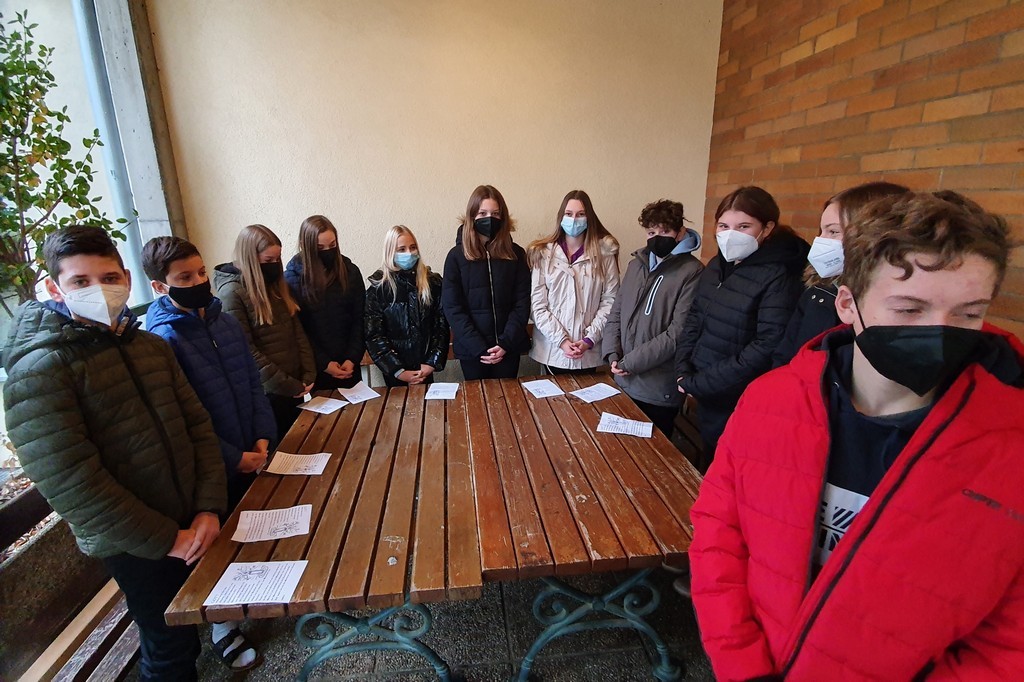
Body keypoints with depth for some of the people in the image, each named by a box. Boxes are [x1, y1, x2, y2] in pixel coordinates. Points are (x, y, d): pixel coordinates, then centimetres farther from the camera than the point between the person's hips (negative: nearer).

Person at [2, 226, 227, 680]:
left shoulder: (150, 345, 3)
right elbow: (70, 481, -21)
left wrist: (209, 507, -8)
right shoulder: (38, 371, -17)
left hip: (191, 523, 6)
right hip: (134, 546, -5)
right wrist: (164, 539, -17)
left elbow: (197, 425, 2)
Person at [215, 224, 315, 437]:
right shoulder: (232, 293, -14)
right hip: (266, 389, -6)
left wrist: (308, 374, -3)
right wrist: (288, 385, -15)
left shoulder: (277, 285, 8)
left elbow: (298, 332, 7)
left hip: (295, 384, 7)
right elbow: (245, 350, -18)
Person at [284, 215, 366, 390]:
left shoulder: (350, 271, 0)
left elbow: (359, 320, 1)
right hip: (313, 366, -2)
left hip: (347, 365, 2)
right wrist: (323, 363, -11)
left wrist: (353, 358, -8)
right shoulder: (293, 276, -7)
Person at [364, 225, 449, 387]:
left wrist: (432, 363, -10)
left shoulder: (433, 283, 0)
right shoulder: (378, 289, -5)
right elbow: (374, 335, -8)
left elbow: (442, 326, -1)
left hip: (425, 369, 1)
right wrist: (399, 371, -14)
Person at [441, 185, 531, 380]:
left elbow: (522, 302, 0)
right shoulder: (457, 256, -2)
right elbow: (452, 307, -6)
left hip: (508, 347, 1)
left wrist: (506, 343, -12)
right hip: (471, 349, -1)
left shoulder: (516, 254, 2)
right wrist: (479, 348, -14)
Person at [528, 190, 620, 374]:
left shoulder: (604, 254, 0)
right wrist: (561, 340, -12)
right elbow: (538, 305, -4)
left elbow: (610, 301, -2)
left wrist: (590, 339, -11)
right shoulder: (543, 254, -1)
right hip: (552, 350, 0)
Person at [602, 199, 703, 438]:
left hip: (659, 391, -6)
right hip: (624, 382, 6)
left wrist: (630, 362, -16)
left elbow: (677, 333, -18)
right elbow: (616, 312, 10)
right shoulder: (636, 264, 9)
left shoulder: (692, 273, -12)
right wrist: (612, 353, -5)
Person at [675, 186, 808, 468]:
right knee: (707, 470, 24)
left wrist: (698, 383, -19)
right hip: (707, 397, 7)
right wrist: (684, 371, -5)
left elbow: (767, 348, -24)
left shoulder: (779, 278, -18)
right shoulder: (717, 265, 5)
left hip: (741, 403, -7)